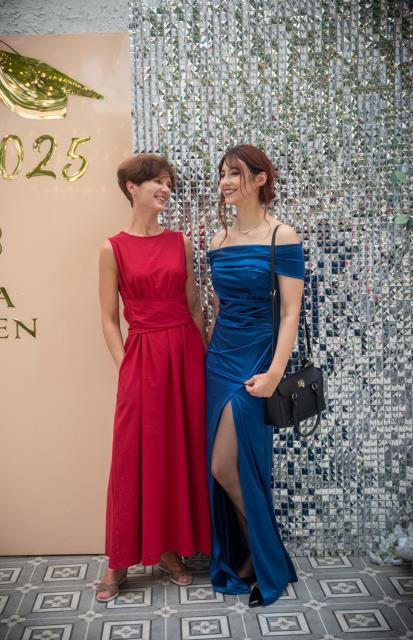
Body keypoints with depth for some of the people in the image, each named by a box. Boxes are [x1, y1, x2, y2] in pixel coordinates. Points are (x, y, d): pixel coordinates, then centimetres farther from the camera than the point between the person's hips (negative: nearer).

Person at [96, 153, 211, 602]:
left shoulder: (180, 242, 8)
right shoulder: (114, 248, -2)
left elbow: (194, 305, 10)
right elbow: (109, 320, -1)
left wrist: (203, 357, 5)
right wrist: (125, 368, -7)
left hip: (186, 353, 4)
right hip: (142, 357, -3)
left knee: (182, 452, 9)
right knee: (136, 457, 2)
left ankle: (170, 548, 26)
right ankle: (119, 561, 18)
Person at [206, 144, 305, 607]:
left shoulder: (281, 237, -8)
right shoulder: (219, 241, 9)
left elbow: (290, 312, -12)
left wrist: (275, 373, -20)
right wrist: (207, 356, 13)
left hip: (255, 360, -6)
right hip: (218, 359, 6)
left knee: (226, 467, -5)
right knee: (224, 469, 10)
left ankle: (268, 562, 20)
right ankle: (239, 559, 30)